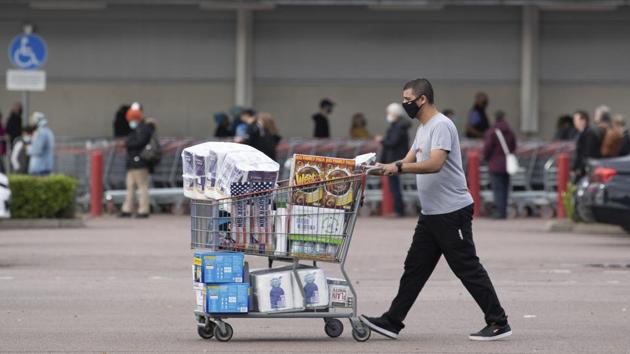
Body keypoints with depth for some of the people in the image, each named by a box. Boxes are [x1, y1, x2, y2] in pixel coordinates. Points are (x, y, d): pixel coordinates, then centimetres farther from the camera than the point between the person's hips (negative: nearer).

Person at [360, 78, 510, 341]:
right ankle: (392, 322, 13)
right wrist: (384, 167, 4)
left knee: (468, 268, -6)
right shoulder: (423, 129, 17)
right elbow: (410, 162, 21)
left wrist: (398, 167, -30)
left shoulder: (441, 126, -16)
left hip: (452, 213, -10)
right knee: (415, 267, 10)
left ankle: (498, 324, -1)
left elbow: (435, 164, -29)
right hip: (431, 213, 10)